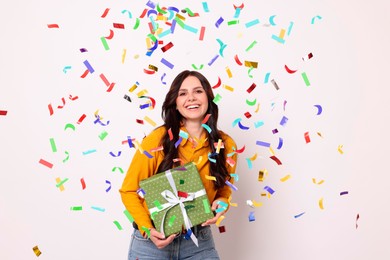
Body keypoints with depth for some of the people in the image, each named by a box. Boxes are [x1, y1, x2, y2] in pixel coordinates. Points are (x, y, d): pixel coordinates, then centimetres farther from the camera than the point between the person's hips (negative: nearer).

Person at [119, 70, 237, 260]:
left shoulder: (226, 145, -5)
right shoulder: (157, 140, -15)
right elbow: (129, 191, -6)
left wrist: (221, 203, -9)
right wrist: (147, 229, -18)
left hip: (199, 240, 3)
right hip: (154, 240, -2)